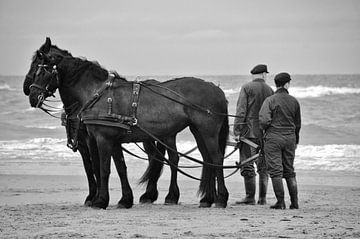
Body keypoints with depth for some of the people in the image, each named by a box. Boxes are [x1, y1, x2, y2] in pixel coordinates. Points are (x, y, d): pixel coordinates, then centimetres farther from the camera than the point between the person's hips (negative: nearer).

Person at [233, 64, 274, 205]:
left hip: (249, 130, -4)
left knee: (247, 165, -1)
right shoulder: (270, 91, 8)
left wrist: (237, 131, -9)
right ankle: (262, 198, 11)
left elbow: (241, 111, -10)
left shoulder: (247, 88, -4)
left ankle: (250, 198, -4)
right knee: (263, 166, 11)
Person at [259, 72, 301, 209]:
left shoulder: (270, 100, -8)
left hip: (273, 137, -4)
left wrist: (264, 129, 6)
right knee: (289, 171, 13)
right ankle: (294, 202, 10)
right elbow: (298, 124, 13)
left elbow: (264, 120, -18)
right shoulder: (294, 101, 4)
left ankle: (280, 202, -4)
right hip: (290, 138, 4)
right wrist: (296, 140, 26)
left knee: (275, 171, -1)